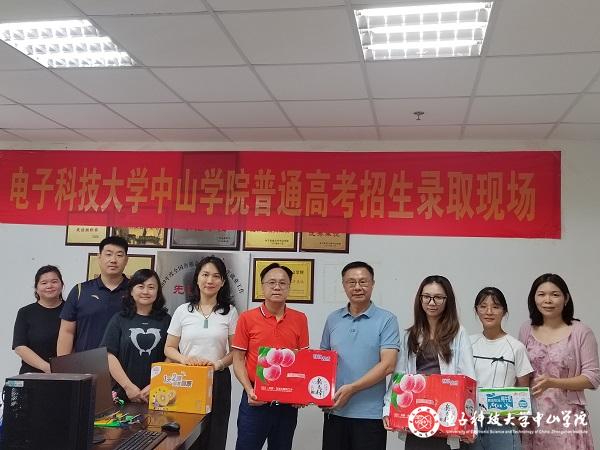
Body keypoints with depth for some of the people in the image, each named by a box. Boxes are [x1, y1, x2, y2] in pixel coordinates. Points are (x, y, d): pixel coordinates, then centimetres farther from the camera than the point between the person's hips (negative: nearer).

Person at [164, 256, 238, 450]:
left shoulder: (230, 312, 3)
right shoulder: (183, 311, 4)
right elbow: (169, 348, 7)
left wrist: (218, 363, -15)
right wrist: (184, 359, -13)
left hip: (218, 380, 0)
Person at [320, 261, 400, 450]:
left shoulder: (386, 320, -4)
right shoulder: (333, 319, 9)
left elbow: (388, 365, -12)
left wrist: (352, 388, -17)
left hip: (370, 413, -3)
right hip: (334, 410, 4)